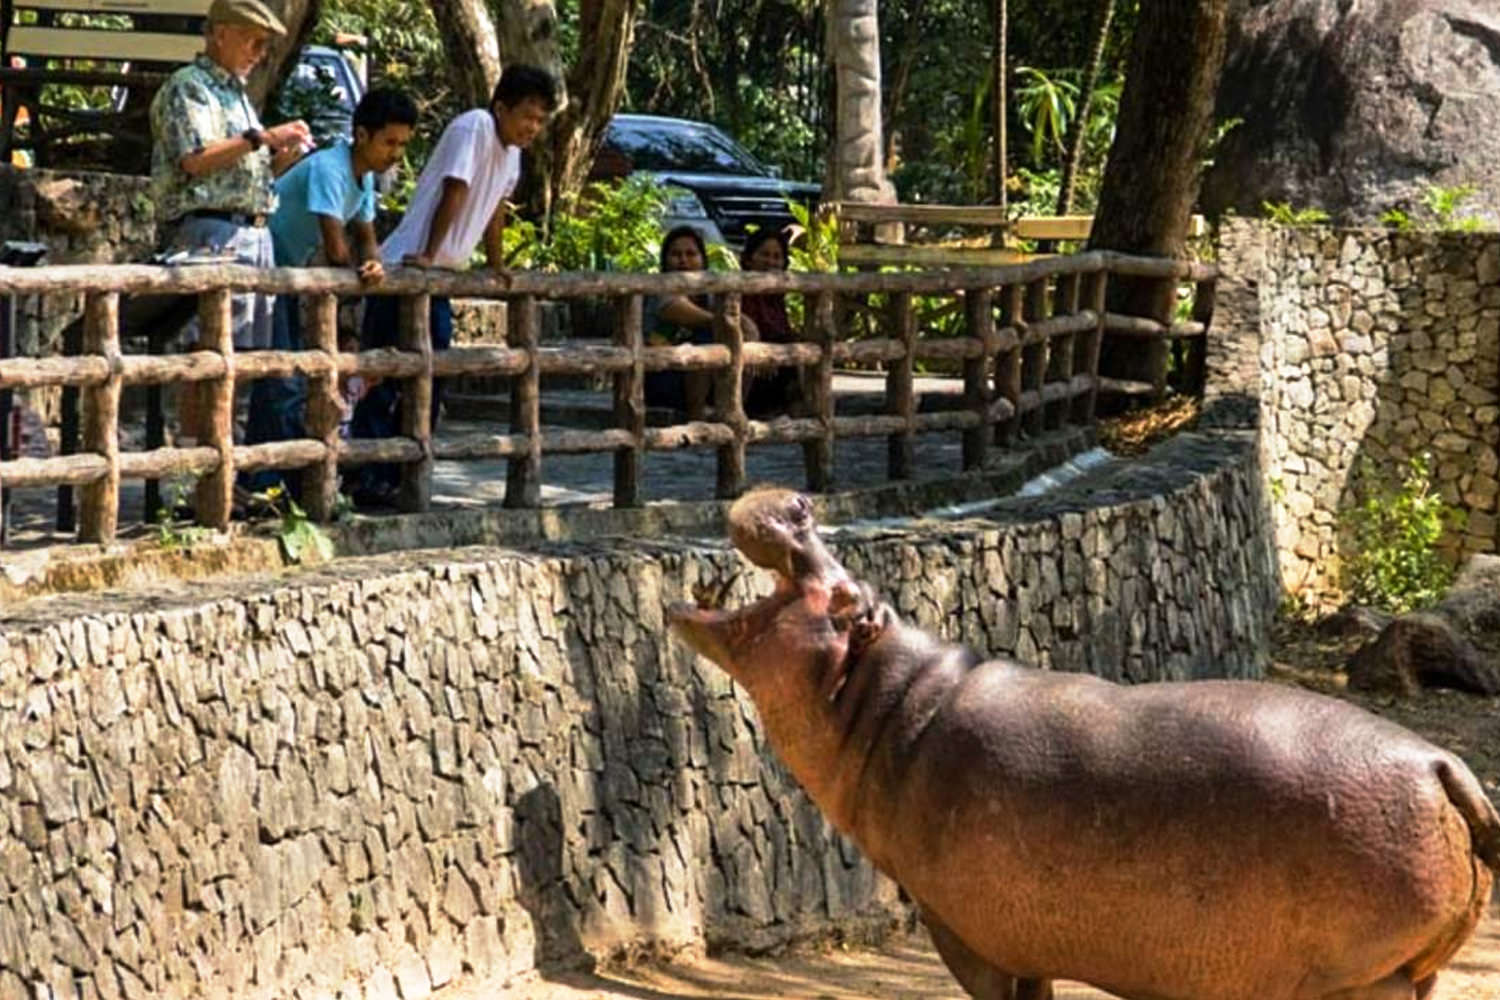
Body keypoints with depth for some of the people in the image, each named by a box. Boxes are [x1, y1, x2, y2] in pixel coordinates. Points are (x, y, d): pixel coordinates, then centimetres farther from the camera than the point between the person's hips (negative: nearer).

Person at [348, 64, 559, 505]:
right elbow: (454, 193, -21)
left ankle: (396, 478, 15)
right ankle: (364, 479, -8)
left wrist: (496, 267, 26)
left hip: (439, 279, 9)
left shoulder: (512, 152, 11)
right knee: (384, 378, -8)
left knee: (429, 383, 9)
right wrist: (428, 257, -25)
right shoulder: (474, 127, -15)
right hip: (403, 268, -9)